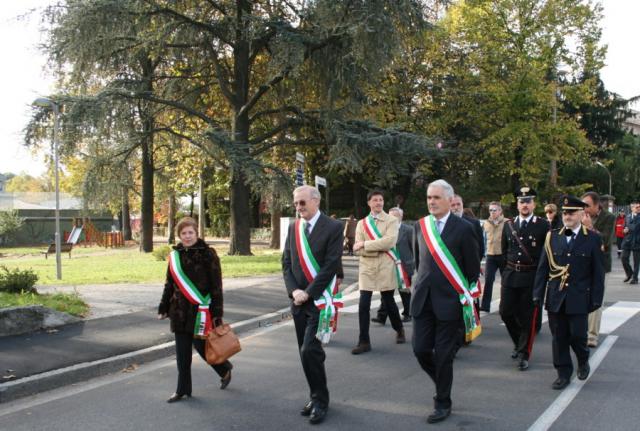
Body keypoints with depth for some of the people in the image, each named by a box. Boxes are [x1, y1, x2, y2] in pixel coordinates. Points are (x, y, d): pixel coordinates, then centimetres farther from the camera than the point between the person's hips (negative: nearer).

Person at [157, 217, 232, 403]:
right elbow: (169, 284, 16)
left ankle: (225, 369, 28)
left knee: (201, 345, 1)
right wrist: (163, 308, 16)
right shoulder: (175, 256, 8)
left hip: (200, 310, -5)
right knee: (182, 352, 7)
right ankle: (183, 390, 17)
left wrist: (217, 312, -11)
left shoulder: (208, 254, -7)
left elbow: (216, 286, -8)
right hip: (180, 311, 5)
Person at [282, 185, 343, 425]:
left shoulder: (333, 227, -8)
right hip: (298, 299, 6)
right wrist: (294, 291, -7)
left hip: (319, 299, -6)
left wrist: (307, 293, -15)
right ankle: (316, 397, 22)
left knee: (310, 350, -14)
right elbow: (286, 264, 9)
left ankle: (320, 400, 1)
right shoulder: (293, 228, 10)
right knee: (306, 352, 10)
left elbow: (331, 265, -14)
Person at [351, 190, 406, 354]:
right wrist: (378, 249, -12)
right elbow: (358, 249, 0)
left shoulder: (391, 220, 1)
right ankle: (364, 341, 3)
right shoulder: (362, 223, 8)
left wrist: (365, 244, -13)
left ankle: (399, 330, 36)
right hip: (366, 267, 2)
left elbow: (390, 241, -16)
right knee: (363, 305, -5)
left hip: (385, 267, -2)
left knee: (388, 302, 10)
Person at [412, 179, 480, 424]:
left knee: (443, 355, 2)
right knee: (420, 350, 4)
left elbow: (472, 267, -2)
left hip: (449, 300, -4)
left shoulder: (463, 228, -8)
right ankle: (444, 382, 32)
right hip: (423, 299, 4)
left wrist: (466, 297, 1)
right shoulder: (420, 226, 5)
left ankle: (443, 403, 20)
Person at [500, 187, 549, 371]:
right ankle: (519, 342, 29)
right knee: (506, 312, 3)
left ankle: (523, 354, 12)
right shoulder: (508, 225, 8)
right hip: (510, 275, 4)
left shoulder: (543, 225, -3)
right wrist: (510, 265, 12)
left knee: (526, 317, 1)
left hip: (531, 277, -4)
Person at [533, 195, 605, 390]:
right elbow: (542, 268, 7)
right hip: (556, 298, 2)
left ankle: (583, 360, 30)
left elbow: (598, 272, 0)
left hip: (579, 299, -2)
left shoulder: (593, 239, -1)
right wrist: (538, 294, 3)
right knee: (559, 337, 7)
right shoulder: (552, 237, 6)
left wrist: (596, 299, -4)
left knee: (577, 335, -1)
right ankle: (563, 374, 19)